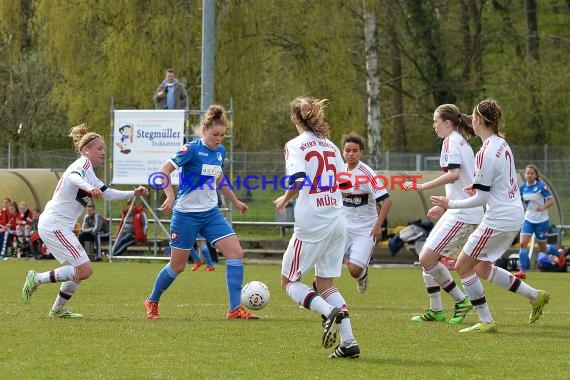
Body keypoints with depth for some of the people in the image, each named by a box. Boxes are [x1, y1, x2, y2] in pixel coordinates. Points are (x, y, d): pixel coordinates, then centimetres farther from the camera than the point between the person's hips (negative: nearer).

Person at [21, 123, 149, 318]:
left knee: (80, 271, 16)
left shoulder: (90, 173, 21)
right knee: (84, 270, -15)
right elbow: (74, 177, -32)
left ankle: (58, 310, 23)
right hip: (54, 225, -10)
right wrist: (88, 187, -51)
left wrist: (134, 193, 19)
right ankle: (37, 279, -5)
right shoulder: (83, 163, -9)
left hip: (58, 227, 10)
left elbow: (108, 193, 27)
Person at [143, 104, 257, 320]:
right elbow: (164, 170, -16)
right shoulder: (191, 149, -15)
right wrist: (170, 196, -28)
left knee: (236, 252, -11)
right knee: (178, 266, 4)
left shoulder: (220, 151, 6)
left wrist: (235, 201, 27)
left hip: (211, 213, 6)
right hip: (186, 215, -6)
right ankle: (152, 302, 28)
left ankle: (235, 309, -11)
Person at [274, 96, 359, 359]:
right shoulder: (330, 145, 12)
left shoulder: (296, 145, -7)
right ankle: (348, 341, 2)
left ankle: (330, 312, -19)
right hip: (337, 221, 6)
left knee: (289, 282, 7)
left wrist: (284, 200, -4)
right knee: (325, 283, 16)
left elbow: (298, 179, -21)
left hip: (311, 224, -6)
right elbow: (345, 183, 15)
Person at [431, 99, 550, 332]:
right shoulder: (502, 144, 8)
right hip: (515, 215, 9)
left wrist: (450, 204, -8)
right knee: (482, 269, 20)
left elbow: (481, 198, -18)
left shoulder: (485, 154, -20)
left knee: (463, 267, 1)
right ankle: (535, 296, 19)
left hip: (499, 220, -9)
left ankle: (486, 322, 4)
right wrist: (479, 187, 13)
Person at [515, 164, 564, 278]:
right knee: (523, 243, -14)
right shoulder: (523, 187, 1)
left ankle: (559, 253, 41)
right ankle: (522, 271, -14)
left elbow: (551, 200, -10)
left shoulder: (541, 186, -13)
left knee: (542, 248, 9)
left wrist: (543, 207, -27)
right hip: (528, 220, 4)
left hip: (541, 221, -4)